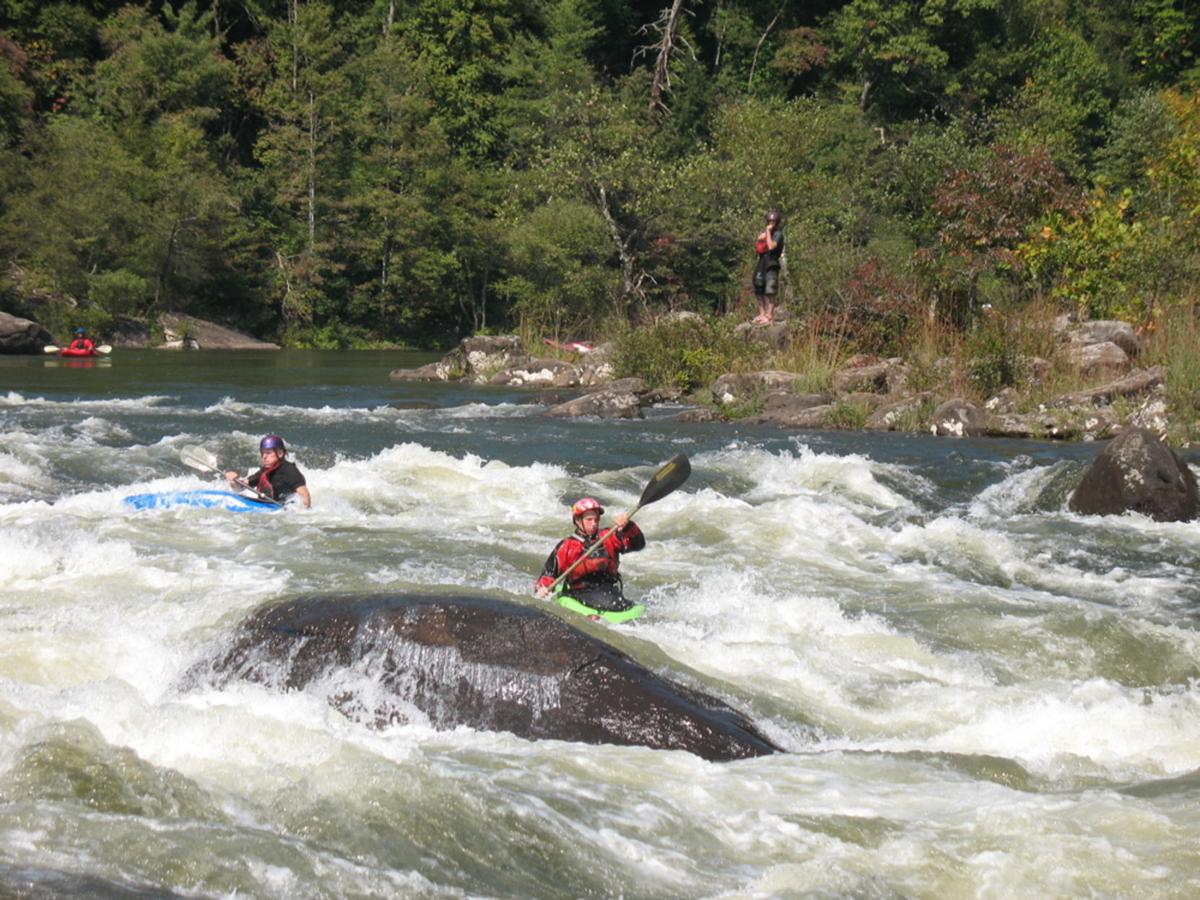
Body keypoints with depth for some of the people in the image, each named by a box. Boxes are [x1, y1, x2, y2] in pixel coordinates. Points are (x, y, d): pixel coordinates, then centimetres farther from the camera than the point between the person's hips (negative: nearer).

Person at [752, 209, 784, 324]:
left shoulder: (778, 234, -5)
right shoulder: (763, 232, 17)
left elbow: (771, 246, -20)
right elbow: (757, 249, 18)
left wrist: (768, 232, -14)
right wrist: (760, 239, 0)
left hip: (772, 264, -8)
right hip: (762, 262, 8)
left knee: (770, 291, -11)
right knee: (759, 290, 10)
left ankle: (769, 315, -13)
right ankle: (762, 313, 18)